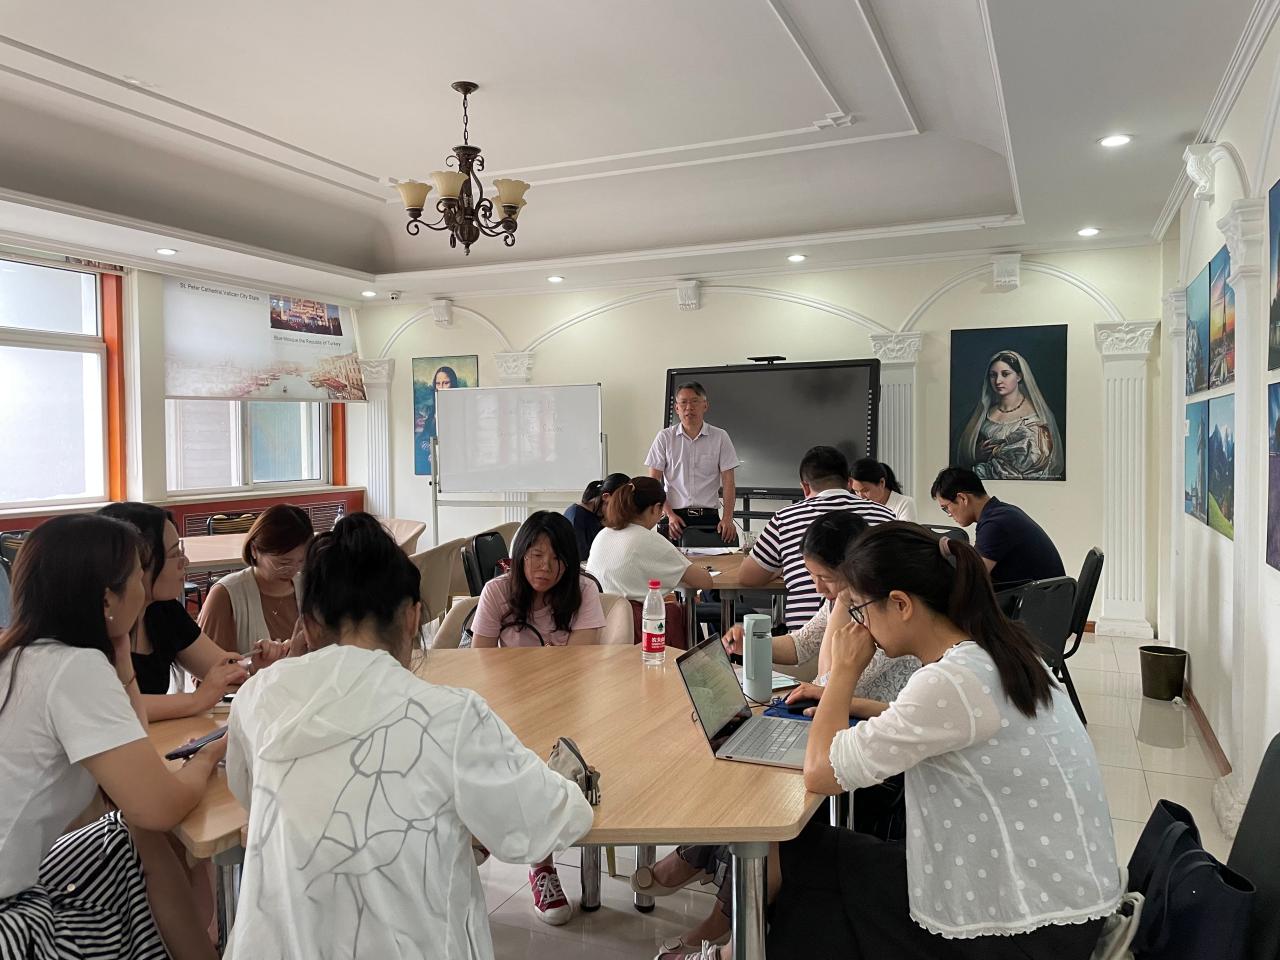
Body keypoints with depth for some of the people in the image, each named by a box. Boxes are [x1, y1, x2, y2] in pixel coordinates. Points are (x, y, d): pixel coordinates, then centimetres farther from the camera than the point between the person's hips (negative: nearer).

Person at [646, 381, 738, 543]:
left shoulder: (720, 437, 6)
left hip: (709, 518, 0)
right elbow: (654, 482, 4)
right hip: (675, 517, 0)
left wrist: (728, 519, -10)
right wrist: (670, 515, -8)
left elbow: (728, 482, 3)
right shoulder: (664, 437, 5)